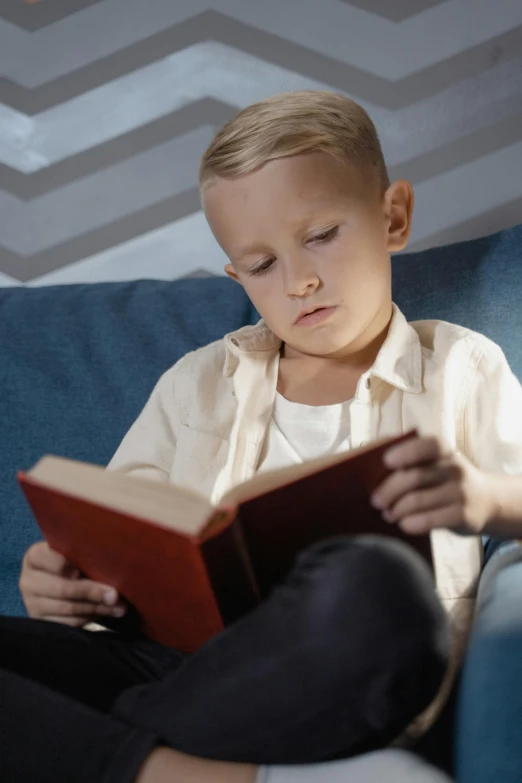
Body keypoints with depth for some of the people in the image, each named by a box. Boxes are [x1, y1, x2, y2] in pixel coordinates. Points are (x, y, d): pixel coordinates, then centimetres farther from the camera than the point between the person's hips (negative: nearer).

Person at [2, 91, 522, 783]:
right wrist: (62, 577, -3)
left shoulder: (458, 367, 17)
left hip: (336, 678, -2)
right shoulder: (197, 383, 25)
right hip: (179, 658, 3)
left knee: (376, 583, -40)